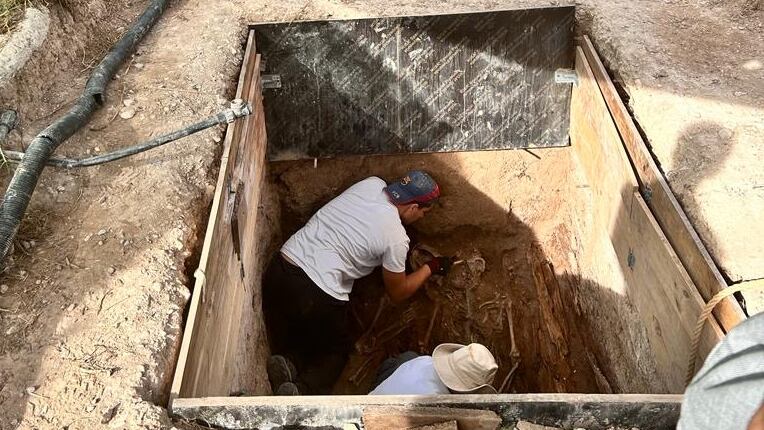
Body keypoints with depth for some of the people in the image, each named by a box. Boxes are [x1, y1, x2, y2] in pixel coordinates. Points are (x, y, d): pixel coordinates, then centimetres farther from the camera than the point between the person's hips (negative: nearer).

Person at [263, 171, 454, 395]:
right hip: (318, 295, -6)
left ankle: (288, 363, -4)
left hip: (278, 269, 6)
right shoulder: (397, 239, -8)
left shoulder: (371, 183, 7)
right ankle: (303, 390, -6)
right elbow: (398, 293, 7)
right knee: (337, 351, 21)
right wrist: (430, 268, 20)